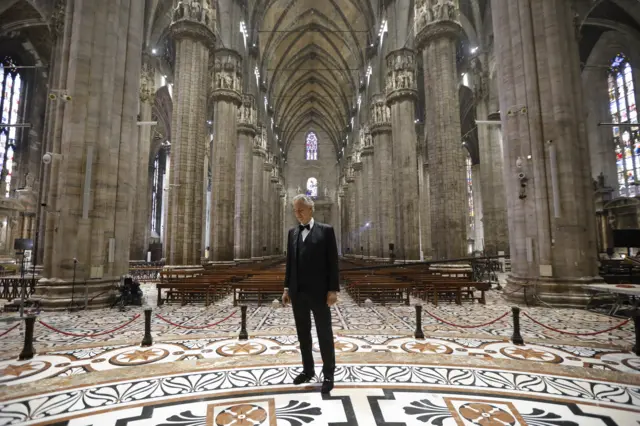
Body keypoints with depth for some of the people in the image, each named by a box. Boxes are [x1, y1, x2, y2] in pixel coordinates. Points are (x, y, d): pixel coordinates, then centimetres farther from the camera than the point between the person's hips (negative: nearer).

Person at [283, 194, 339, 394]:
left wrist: (333, 289, -12)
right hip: (298, 292, 5)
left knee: (324, 334, 7)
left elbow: (333, 262, -8)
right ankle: (308, 370, 30)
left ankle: (328, 374, 21)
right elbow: (290, 262, 12)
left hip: (318, 291, -5)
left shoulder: (325, 230, -5)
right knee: (303, 333, 14)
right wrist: (287, 288, 10)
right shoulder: (292, 232, 9)